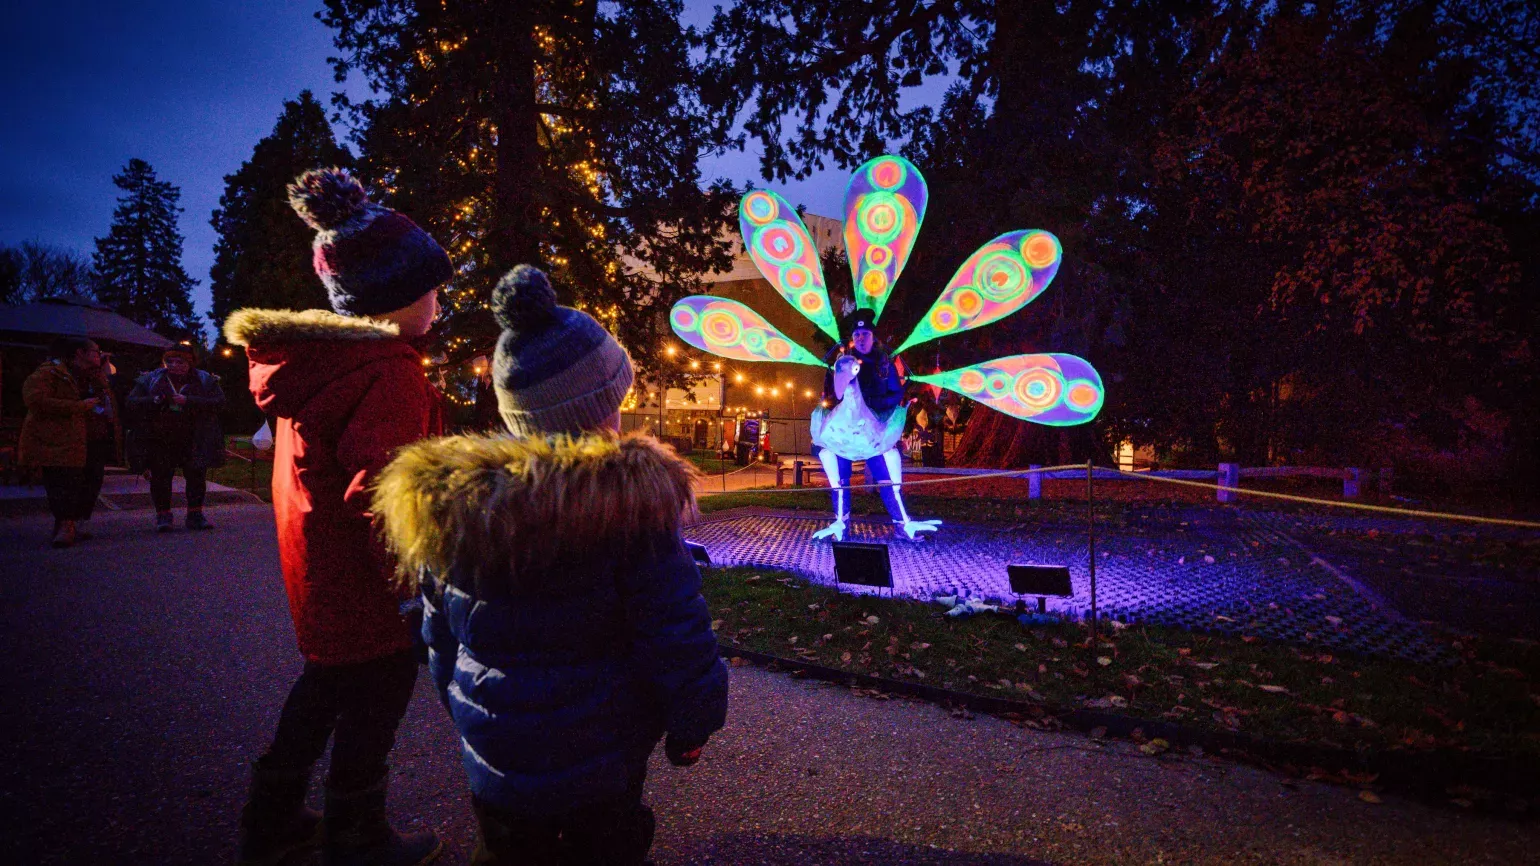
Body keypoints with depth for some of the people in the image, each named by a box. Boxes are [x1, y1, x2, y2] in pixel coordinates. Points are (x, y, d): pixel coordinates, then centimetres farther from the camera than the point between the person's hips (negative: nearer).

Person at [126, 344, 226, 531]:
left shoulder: (205, 380, 4)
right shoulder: (151, 379, 8)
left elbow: (219, 402, -9)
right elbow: (131, 401, 5)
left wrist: (188, 401, -19)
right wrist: (153, 401, -15)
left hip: (193, 441, 0)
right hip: (159, 441, 1)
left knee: (197, 477, 2)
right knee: (160, 477, 0)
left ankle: (195, 515, 13)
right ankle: (163, 516, 10)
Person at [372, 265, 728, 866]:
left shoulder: (447, 500, -9)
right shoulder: (632, 502, -25)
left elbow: (440, 638, 5)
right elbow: (678, 639, -20)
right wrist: (692, 727, -3)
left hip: (493, 755, 4)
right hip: (602, 759, -3)